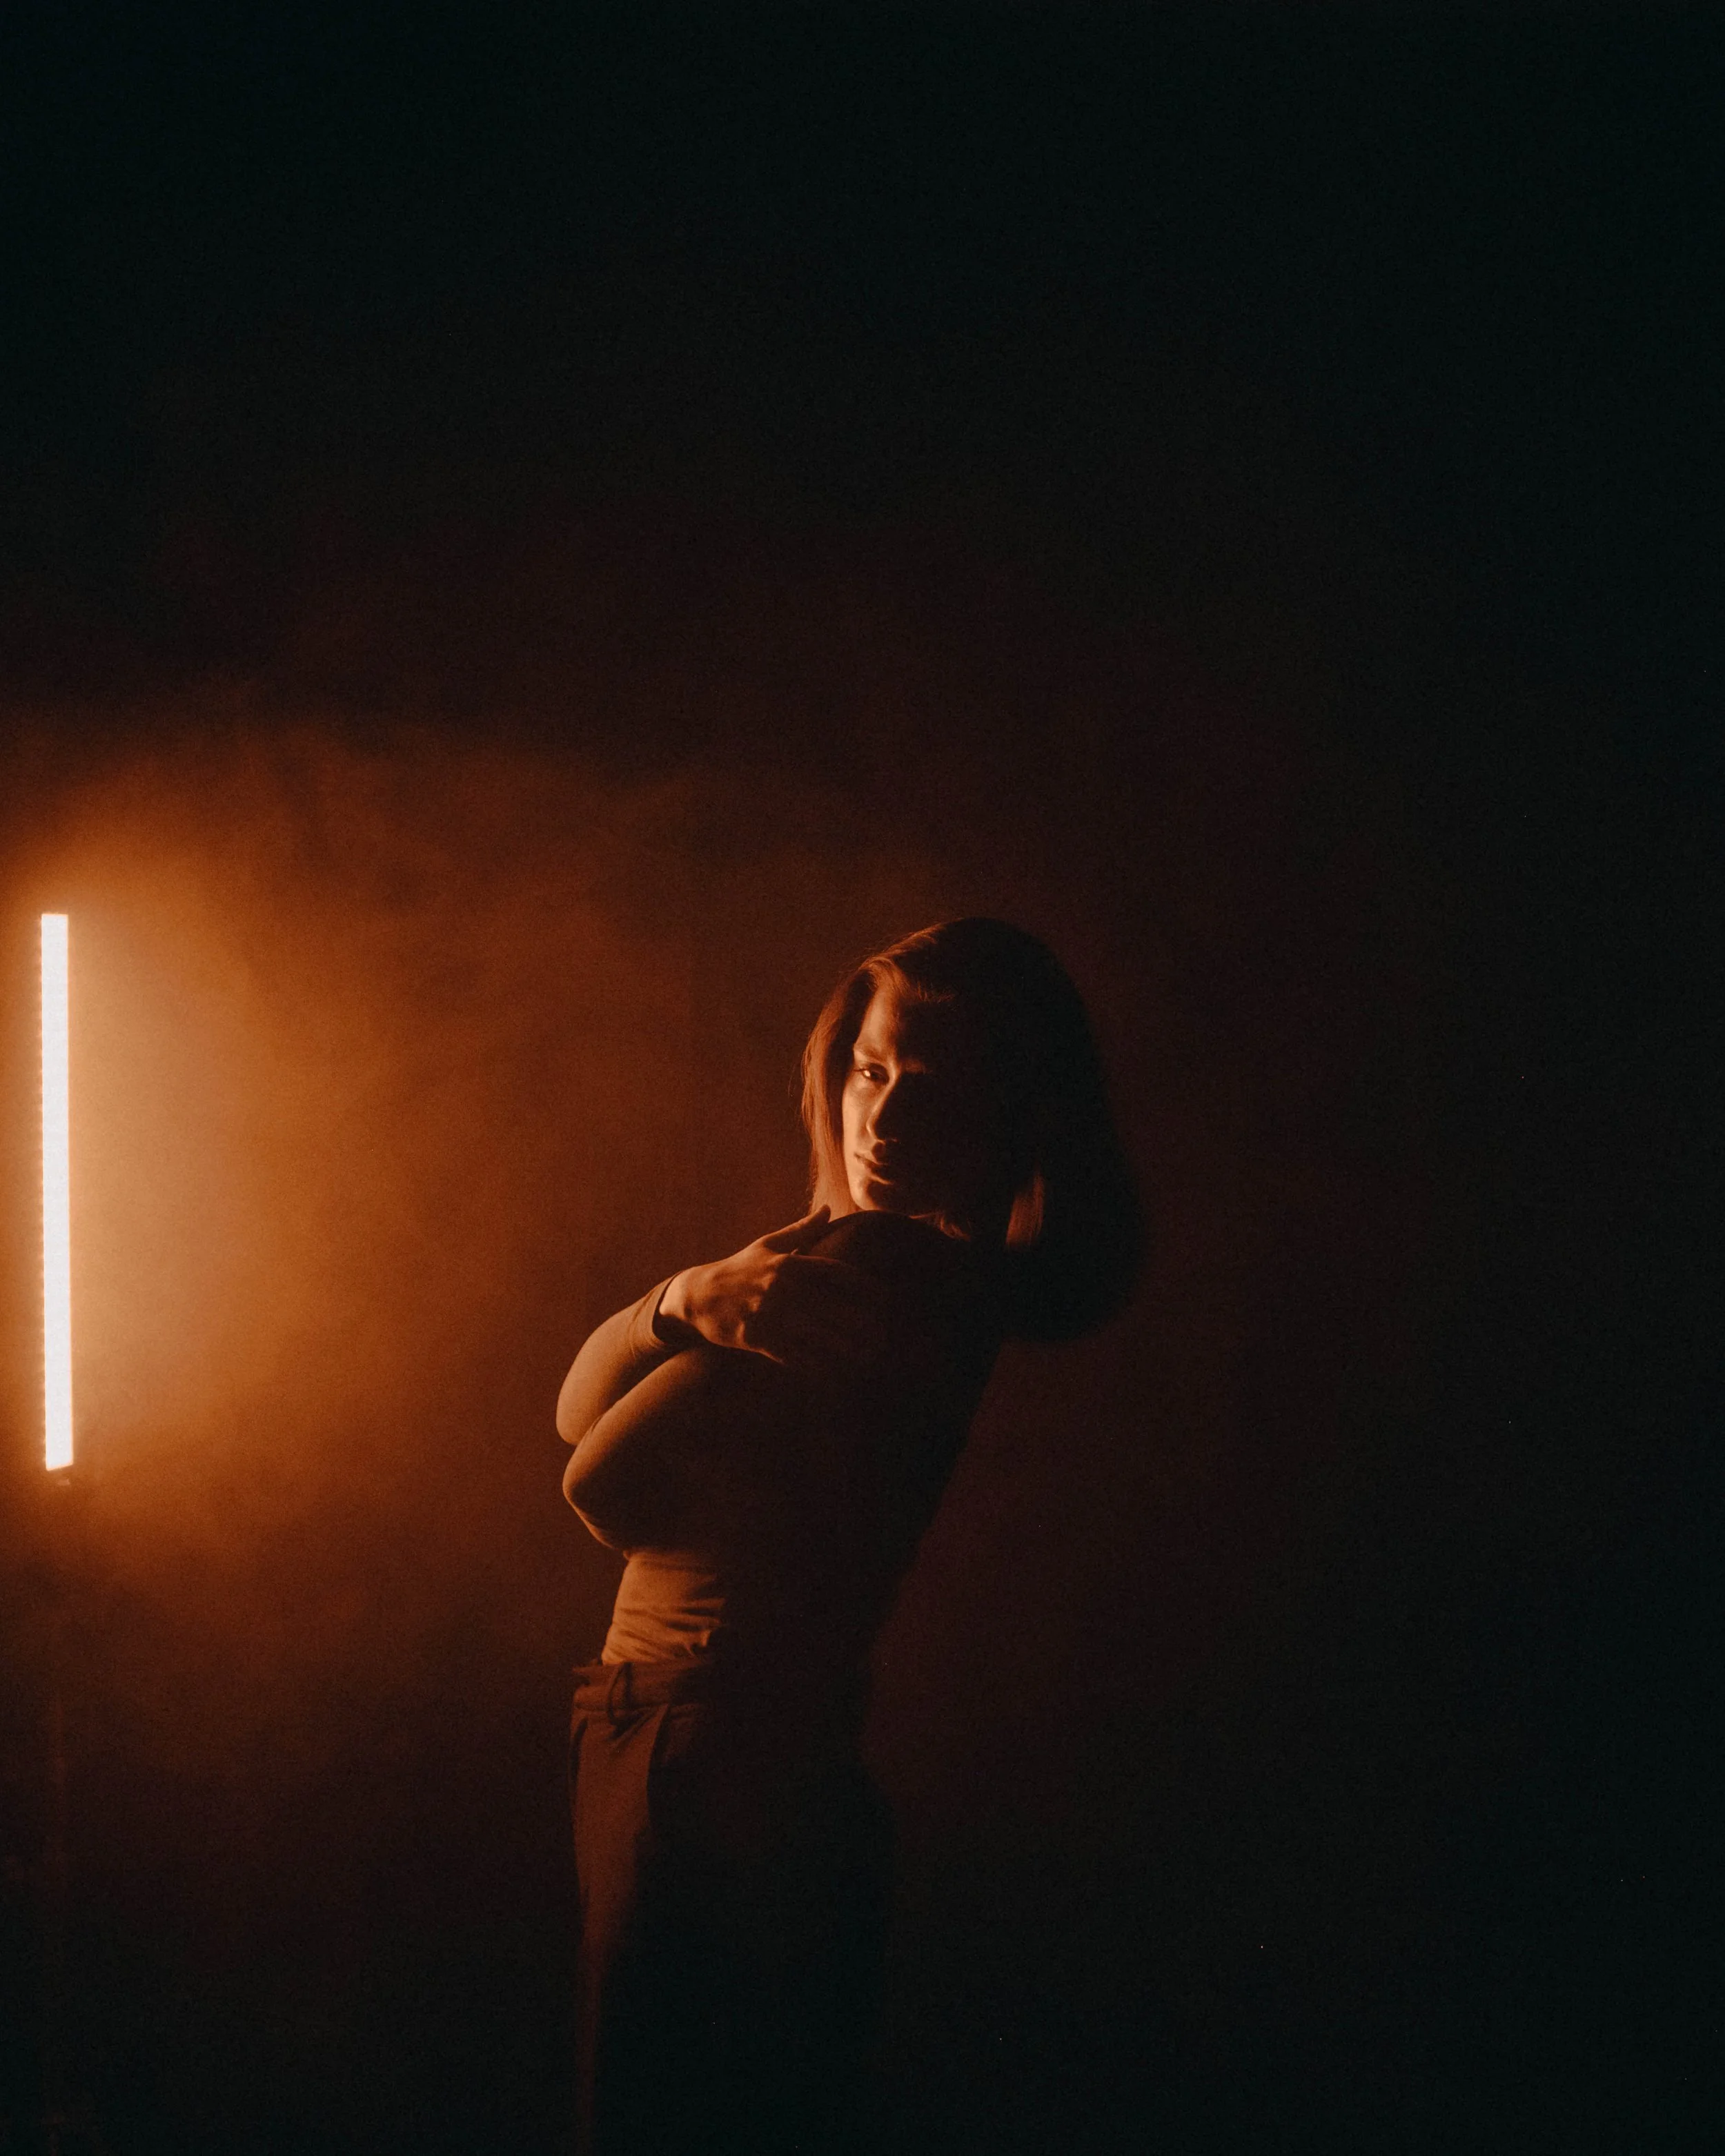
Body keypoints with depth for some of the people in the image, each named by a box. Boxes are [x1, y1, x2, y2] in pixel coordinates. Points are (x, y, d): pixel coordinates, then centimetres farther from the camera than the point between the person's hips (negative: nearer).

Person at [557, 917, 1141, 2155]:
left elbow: (606, 1487, -16)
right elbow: (579, 1410, 4)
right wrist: (687, 1300, -16)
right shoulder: (835, 1263, 9)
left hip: (725, 1766, -9)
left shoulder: (874, 1269, -20)